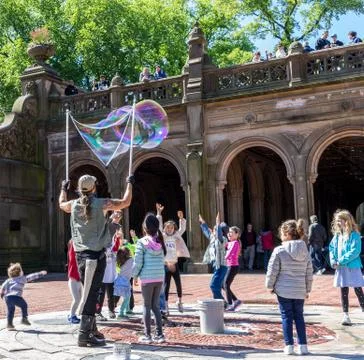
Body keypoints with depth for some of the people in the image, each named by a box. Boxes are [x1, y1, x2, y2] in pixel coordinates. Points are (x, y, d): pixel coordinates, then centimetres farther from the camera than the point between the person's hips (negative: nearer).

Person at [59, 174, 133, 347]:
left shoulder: (74, 205, 6)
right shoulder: (102, 204, -7)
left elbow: (61, 204, 31)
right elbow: (126, 202, 4)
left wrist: (63, 188, 48)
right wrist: (129, 183, 19)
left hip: (80, 254, 6)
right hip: (96, 255, -6)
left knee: (88, 292, 16)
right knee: (91, 294, -6)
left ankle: (92, 329, 25)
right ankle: (84, 335, -8)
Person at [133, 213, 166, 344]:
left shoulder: (142, 242, -10)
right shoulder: (160, 241, 4)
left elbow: (138, 262, -9)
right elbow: (162, 260, 8)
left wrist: (135, 276, 2)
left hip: (147, 278, -4)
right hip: (160, 278, 4)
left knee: (147, 306, 6)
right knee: (155, 305, 14)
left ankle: (147, 335, 10)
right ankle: (159, 334, 13)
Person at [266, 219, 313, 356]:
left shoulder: (279, 251, -12)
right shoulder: (305, 251, 4)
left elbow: (272, 271, -9)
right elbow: (309, 273, 8)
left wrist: (270, 285, 5)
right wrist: (308, 289, 17)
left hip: (283, 290, -4)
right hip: (300, 291, 4)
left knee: (286, 316, 5)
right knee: (299, 316, 13)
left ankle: (289, 345, 7)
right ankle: (303, 345, 14)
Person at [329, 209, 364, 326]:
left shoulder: (354, 235, -12)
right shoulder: (337, 235, 8)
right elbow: (331, 248, 11)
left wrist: (342, 261, -21)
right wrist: (333, 261, -5)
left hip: (352, 267, -6)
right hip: (340, 268, 6)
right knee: (344, 292, 10)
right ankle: (346, 316, 17)